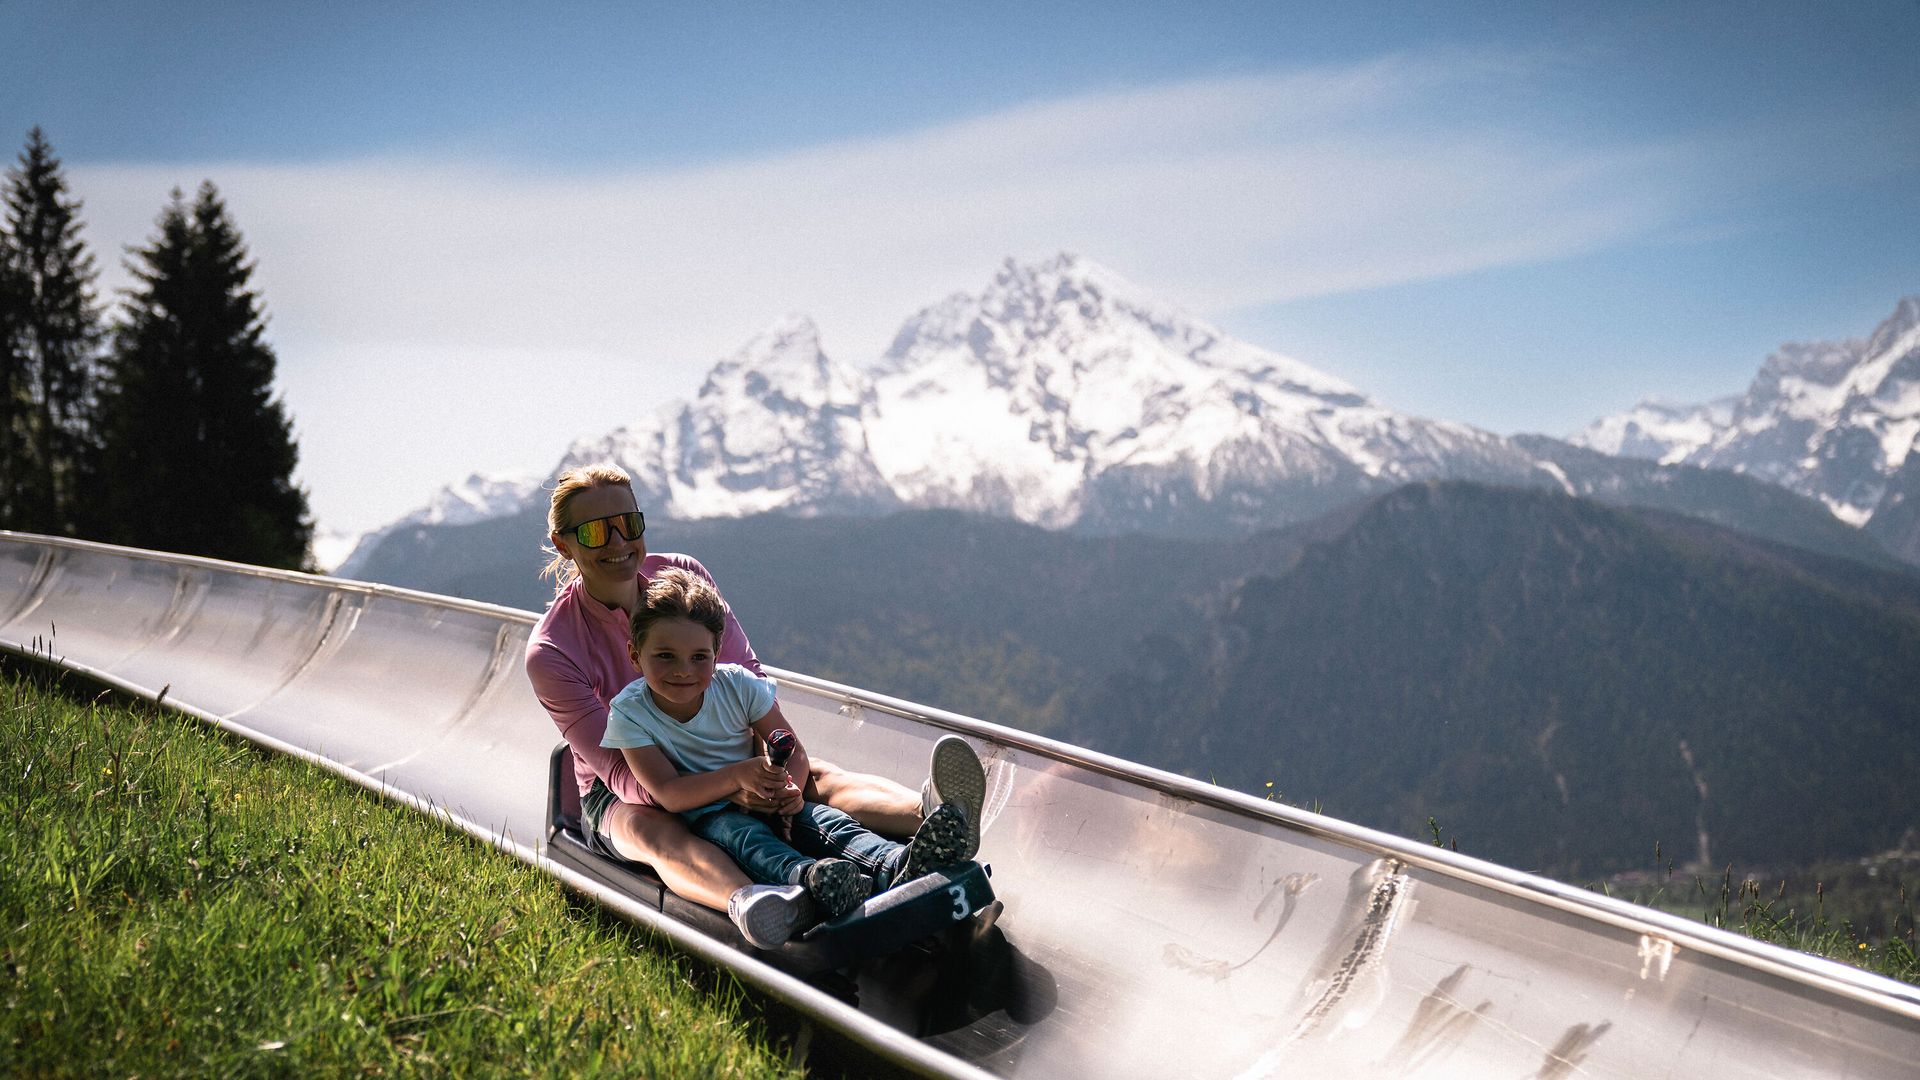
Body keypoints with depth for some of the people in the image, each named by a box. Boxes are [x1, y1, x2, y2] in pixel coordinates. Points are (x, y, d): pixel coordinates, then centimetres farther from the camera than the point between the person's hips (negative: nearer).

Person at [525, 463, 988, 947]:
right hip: (620, 796, -3)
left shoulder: (684, 576, -8)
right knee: (656, 832, -39)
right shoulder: (550, 652, -20)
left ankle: (931, 815, -57)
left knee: (816, 776, -26)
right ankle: (743, 901, -73)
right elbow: (620, 771, -26)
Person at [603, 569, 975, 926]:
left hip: (767, 804, 3)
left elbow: (794, 751, 0)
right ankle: (805, 878, -70)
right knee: (742, 834, -37)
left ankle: (898, 864, -55)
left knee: (826, 820, -26)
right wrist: (736, 776, -33)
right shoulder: (630, 713, -13)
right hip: (704, 815, -3)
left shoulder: (738, 685, -5)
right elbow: (668, 794, -19)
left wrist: (790, 789, -24)